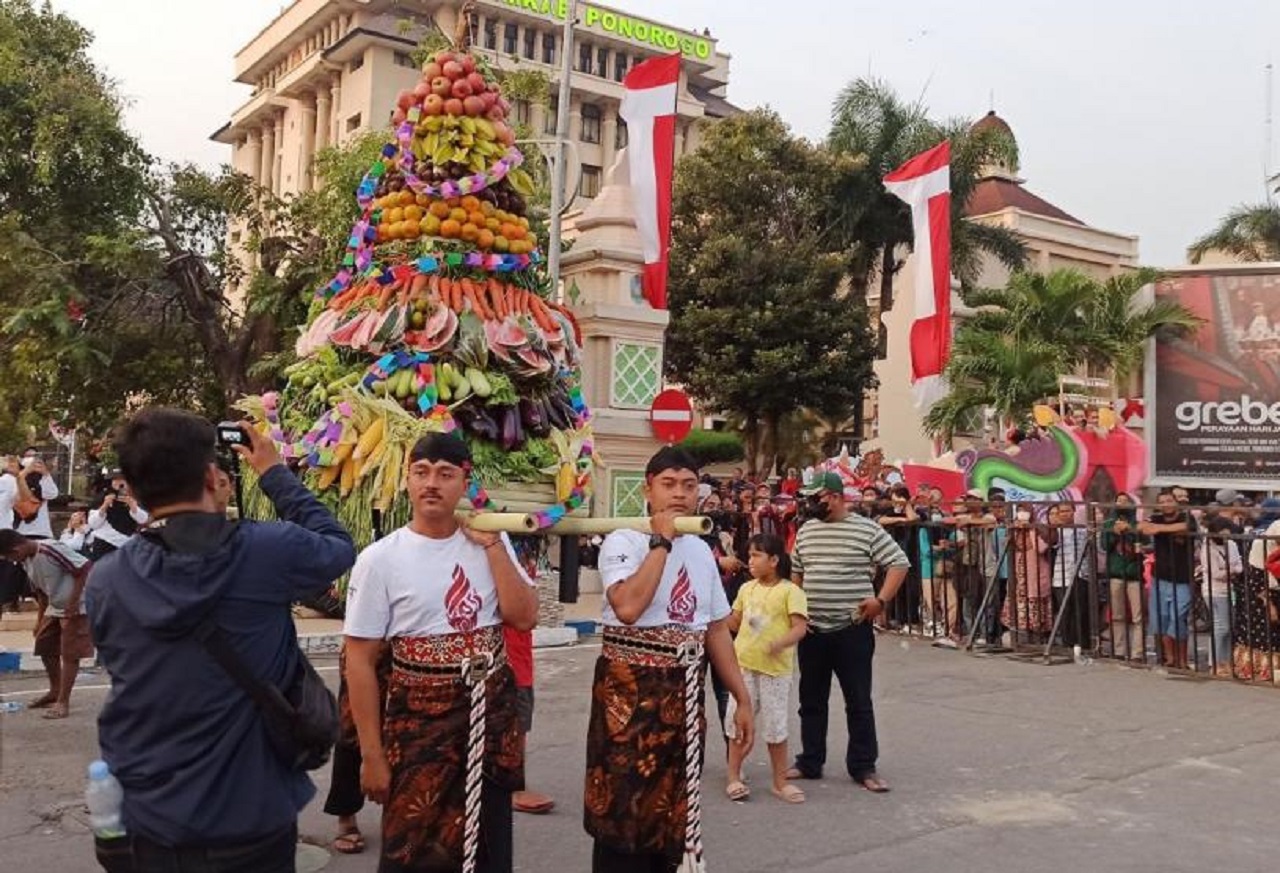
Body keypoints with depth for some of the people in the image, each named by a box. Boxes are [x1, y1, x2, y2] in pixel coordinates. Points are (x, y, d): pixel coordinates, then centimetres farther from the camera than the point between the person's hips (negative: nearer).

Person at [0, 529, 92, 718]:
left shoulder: (51, 550, -25)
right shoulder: (26, 561, 4)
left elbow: (84, 567, -24)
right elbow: (40, 590, 16)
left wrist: (73, 601, -24)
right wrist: (40, 619, 15)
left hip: (76, 607, -9)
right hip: (55, 607, 9)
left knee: (70, 654, -6)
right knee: (45, 647, 15)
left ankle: (63, 702, -1)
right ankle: (55, 692, 33)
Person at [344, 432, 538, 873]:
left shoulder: (491, 542, 2)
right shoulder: (380, 559, -9)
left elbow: (525, 617, -7)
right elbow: (360, 661, -7)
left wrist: (492, 544, -11)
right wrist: (372, 753, -8)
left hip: (492, 712, 4)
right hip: (419, 718, -3)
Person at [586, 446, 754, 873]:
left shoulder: (701, 550, 10)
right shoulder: (623, 541, -9)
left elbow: (717, 630, 14)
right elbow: (628, 608, -28)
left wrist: (741, 699, 11)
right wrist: (661, 542, -20)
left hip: (685, 692, 6)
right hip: (630, 689, -6)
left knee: (674, 808, 14)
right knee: (625, 806, 0)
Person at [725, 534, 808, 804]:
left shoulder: (790, 591, -9)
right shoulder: (747, 589, 9)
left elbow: (800, 627, -18)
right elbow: (734, 622, 18)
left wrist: (781, 643, -34)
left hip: (775, 668, -4)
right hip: (744, 665, 5)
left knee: (775, 726, 4)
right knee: (738, 721, 8)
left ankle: (781, 781, 18)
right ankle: (733, 777, 19)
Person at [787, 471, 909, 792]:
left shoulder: (867, 529, -7)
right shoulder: (806, 530, 10)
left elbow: (899, 563, -5)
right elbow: (795, 571, 21)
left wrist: (880, 599, -14)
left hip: (853, 630, -5)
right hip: (812, 629, 5)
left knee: (859, 702, 3)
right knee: (811, 700, 12)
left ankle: (863, 767, 13)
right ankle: (810, 762, 23)